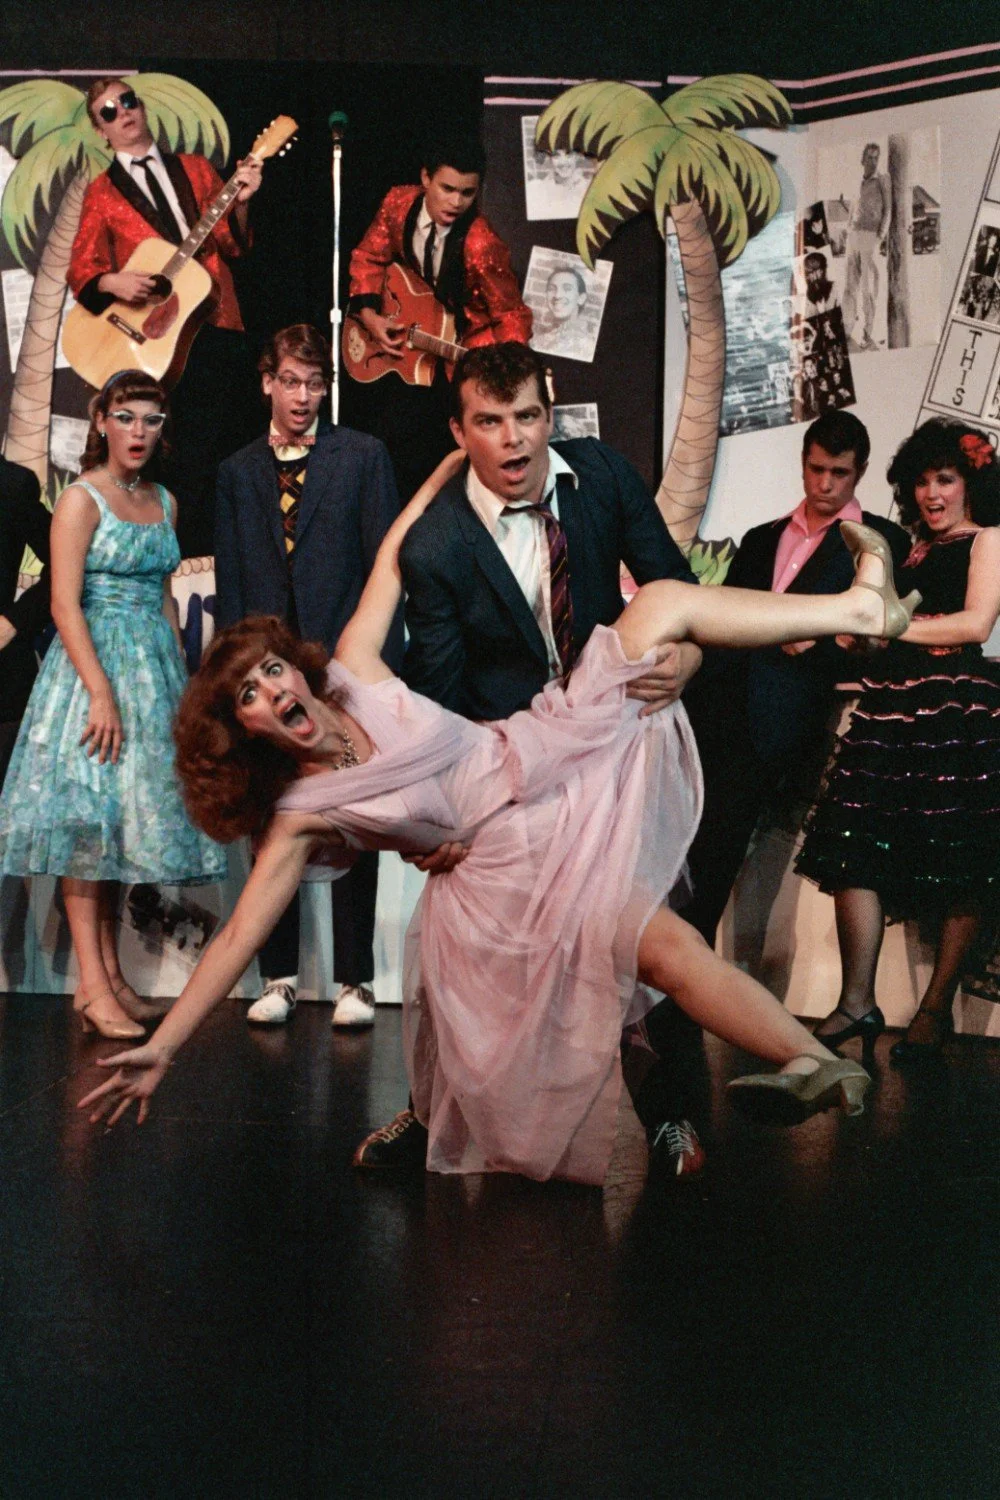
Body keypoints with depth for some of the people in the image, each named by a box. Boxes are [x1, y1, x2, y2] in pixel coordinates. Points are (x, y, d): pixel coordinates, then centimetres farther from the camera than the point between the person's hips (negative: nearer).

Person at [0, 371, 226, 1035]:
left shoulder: (164, 502, 12)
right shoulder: (81, 500, -8)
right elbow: (65, 606, -14)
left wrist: (181, 678, 13)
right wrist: (101, 691, -21)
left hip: (154, 666, 7)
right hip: (93, 663, -7)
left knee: (125, 814, 8)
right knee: (87, 814, -7)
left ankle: (111, 968, 15)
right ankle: (91, 983, -7)